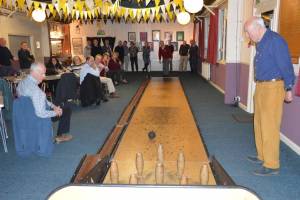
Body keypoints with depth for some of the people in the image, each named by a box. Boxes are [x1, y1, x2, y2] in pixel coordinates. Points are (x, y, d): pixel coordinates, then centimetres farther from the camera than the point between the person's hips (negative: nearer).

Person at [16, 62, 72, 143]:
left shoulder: (22, 82, -6)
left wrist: (53, 106, 4)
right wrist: (55, 112, -20)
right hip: (38, 118, -8)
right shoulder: (35, 90, -37)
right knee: (66, 111, 8)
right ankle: (61, 136, 24)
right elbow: (41, 114, -37)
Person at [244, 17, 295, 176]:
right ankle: (263, 156, 32)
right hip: (261, 87, 10)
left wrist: (288, 89, -13)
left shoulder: (275, 40, -15)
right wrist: (260, 87, 12)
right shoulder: (261, 43, 12)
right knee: (259, 124, 17)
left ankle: (271, 165, 6)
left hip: (273, 88, -10)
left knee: (269, 127, -5)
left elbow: (286, 66, -16)